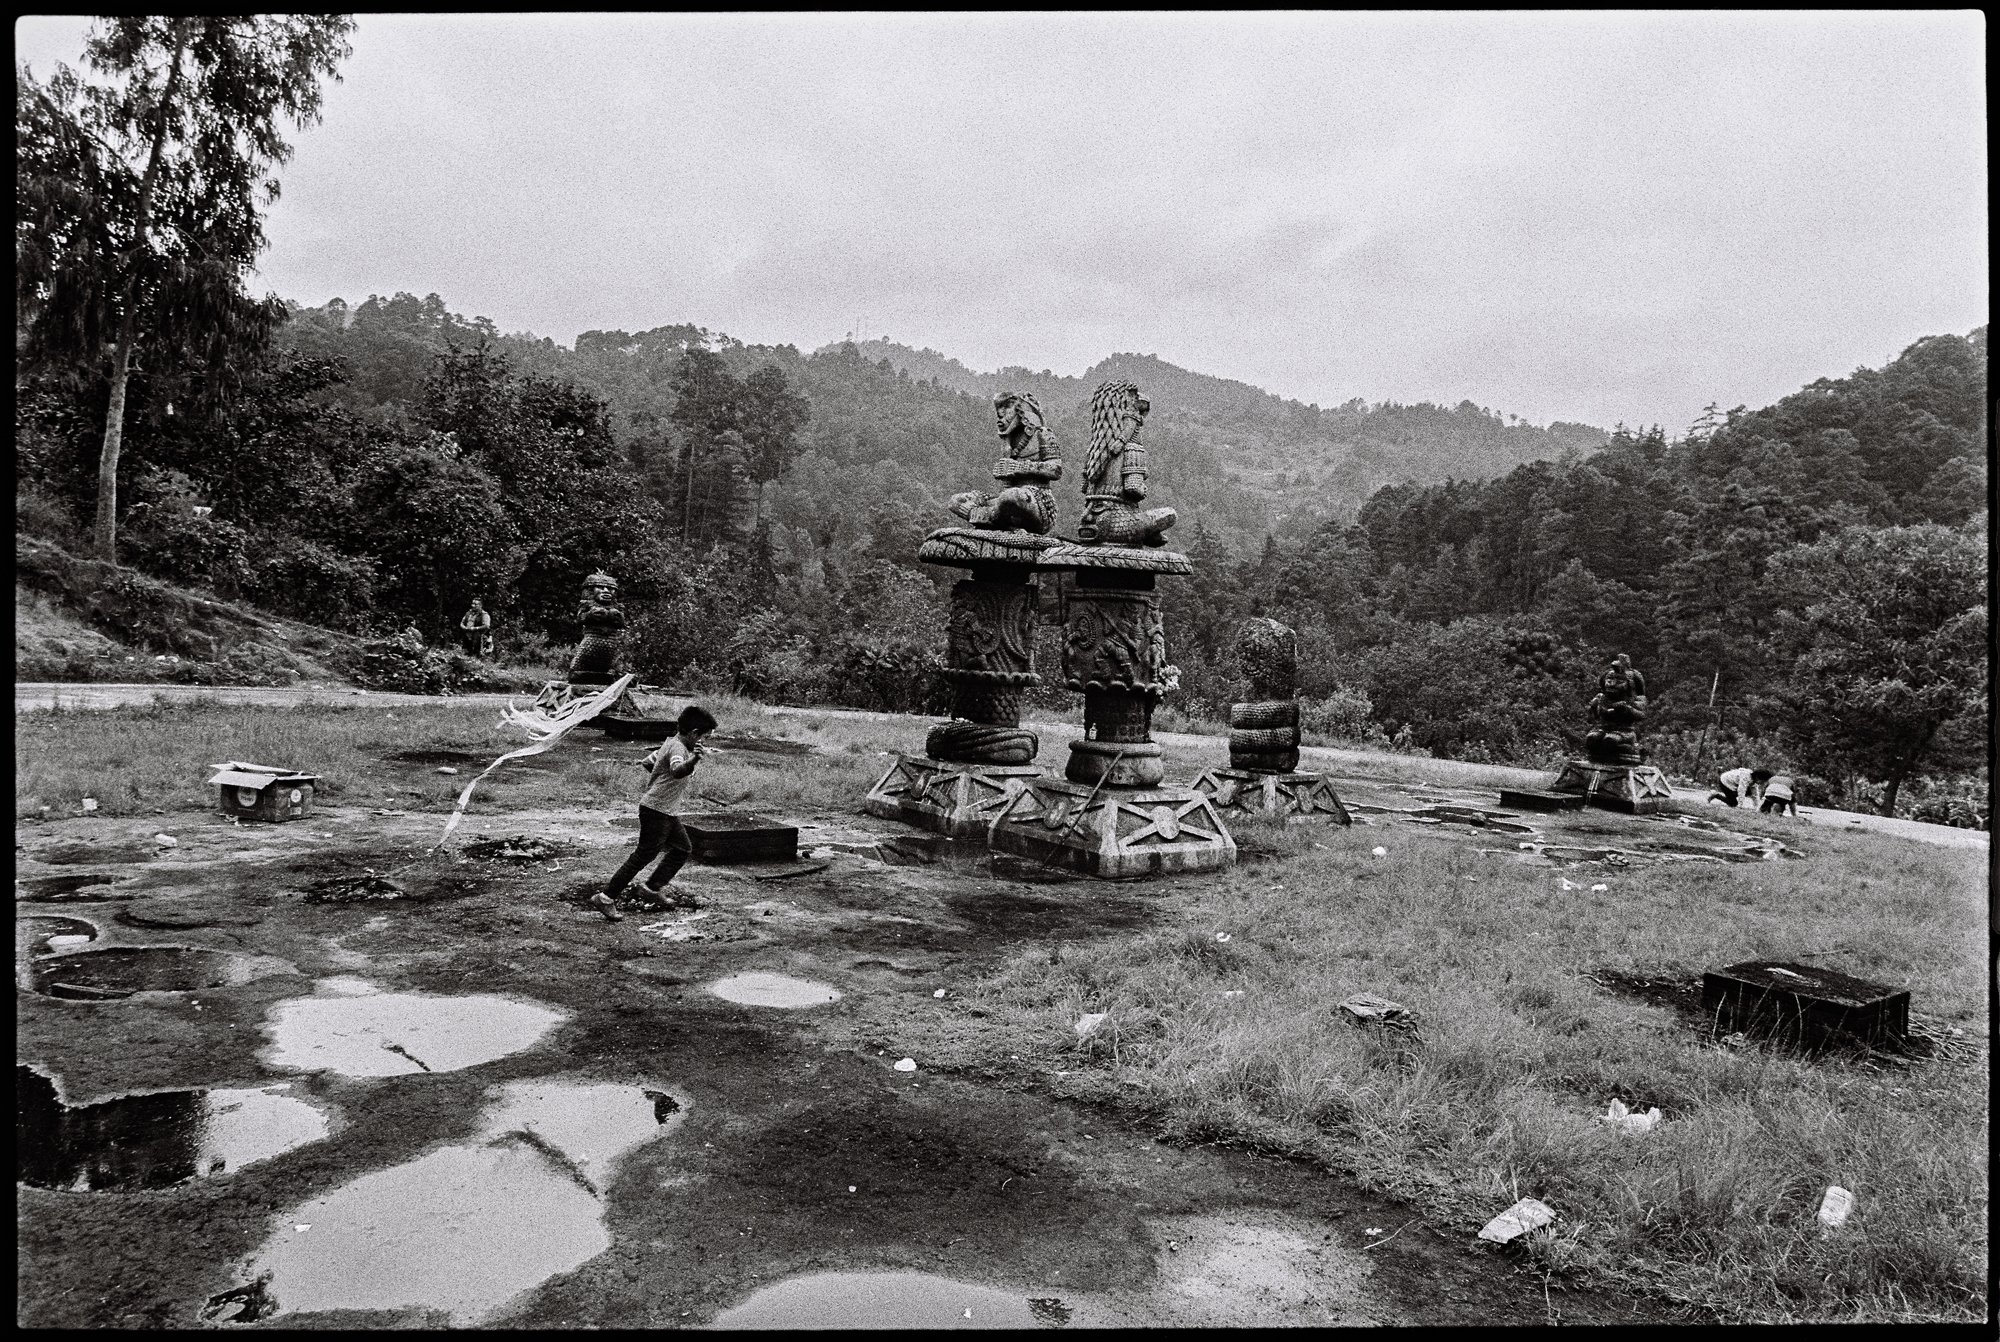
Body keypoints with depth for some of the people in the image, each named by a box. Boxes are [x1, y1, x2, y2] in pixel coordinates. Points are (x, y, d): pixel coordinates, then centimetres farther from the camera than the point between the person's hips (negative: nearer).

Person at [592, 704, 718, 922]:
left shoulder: (670, 743, 10)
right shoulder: (677, 747, -21)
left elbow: (647, 762, 21)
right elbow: (677, 771, -43)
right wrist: (693, 760, -61)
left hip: (667, 812, 10)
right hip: (656, 810, -10)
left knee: (683, 848, 17)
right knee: (644, 855, -6)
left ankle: (654, 887, 27)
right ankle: (606, 898, -1)